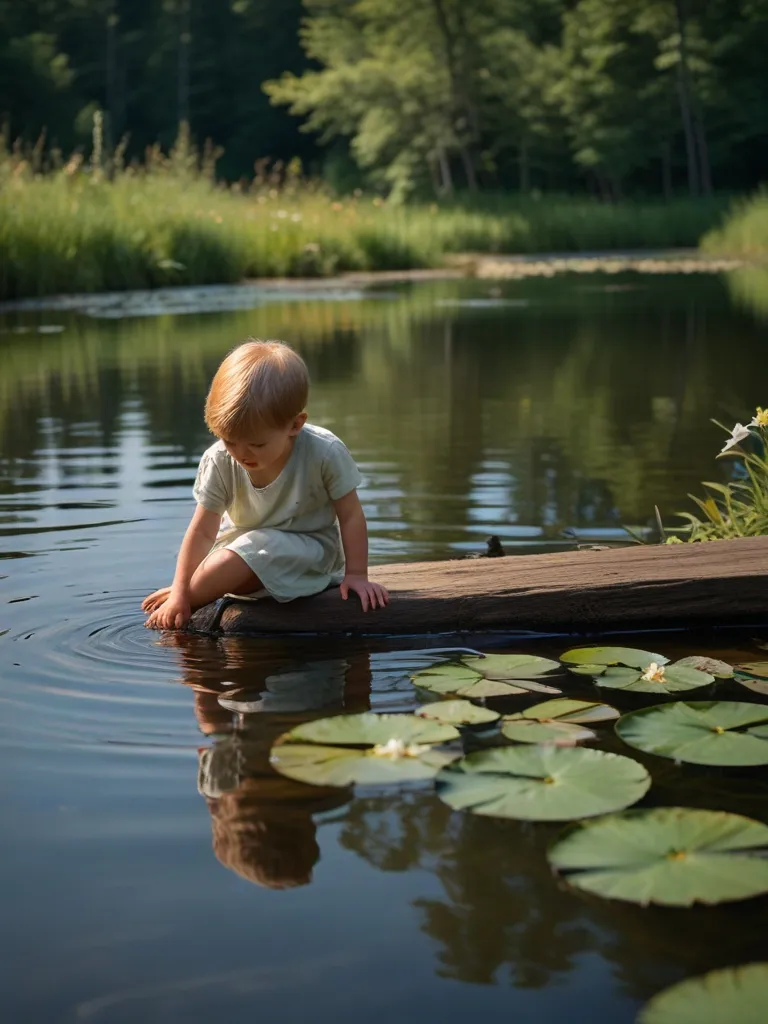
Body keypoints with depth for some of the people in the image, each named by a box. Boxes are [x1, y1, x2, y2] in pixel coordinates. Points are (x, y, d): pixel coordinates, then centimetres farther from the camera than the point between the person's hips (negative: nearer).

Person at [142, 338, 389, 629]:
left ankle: (193, 598, -8)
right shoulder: (219, 461, -17)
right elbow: (202, 531, -14)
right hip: (245, 541, 6)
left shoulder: (325, 453, -24)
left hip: (307, 550, -6)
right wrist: (179, 593, -18)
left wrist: (356, 575, -13)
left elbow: (350, 516, -13)